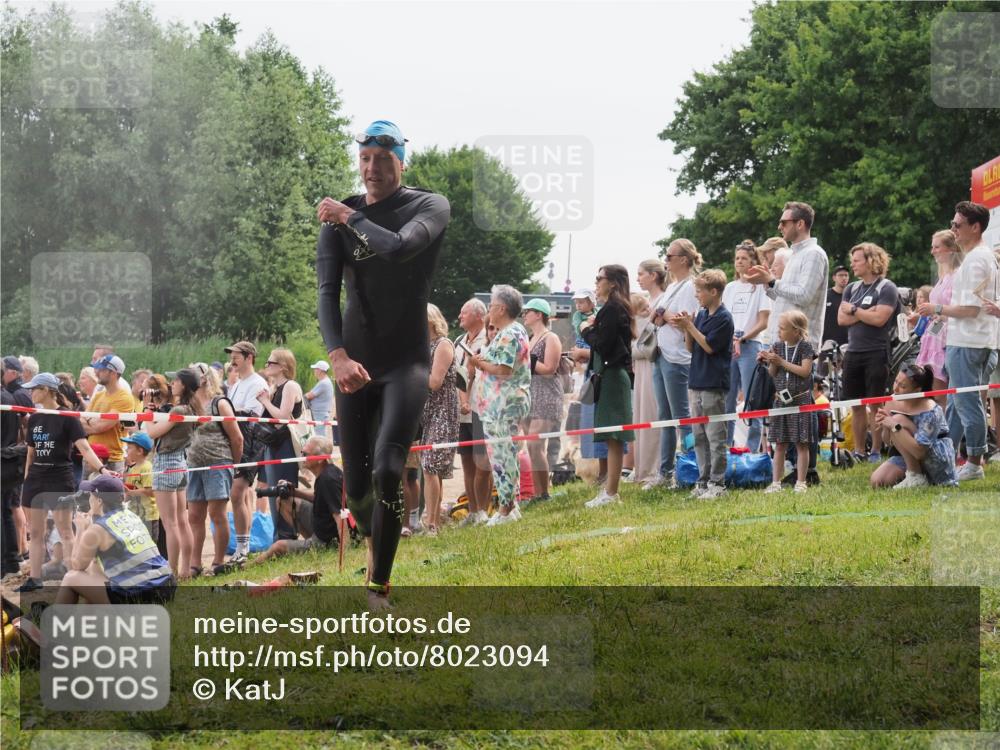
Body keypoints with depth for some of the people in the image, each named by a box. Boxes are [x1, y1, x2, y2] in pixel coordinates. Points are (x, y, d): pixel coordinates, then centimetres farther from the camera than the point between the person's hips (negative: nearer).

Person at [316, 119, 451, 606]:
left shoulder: (430, 207, -5)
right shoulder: (336, 219, 2)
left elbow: (399, 248, -27)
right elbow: (327, 291, -11)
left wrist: (350, 217, -14)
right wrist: (337, 355, -27)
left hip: (406, 360, -3)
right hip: (354, 364, 3)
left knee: (386, 472, -22)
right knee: (357, 487, 5)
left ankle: (379, 589, -15)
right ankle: (374, 539, 39)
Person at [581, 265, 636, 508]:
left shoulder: (612, 309, -15)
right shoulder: (617, 307, 15)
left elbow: (602, 343, -20)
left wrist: (587, 330, -3)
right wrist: (594, 327, 5)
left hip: (611, 376, -11)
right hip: (612, 374, 11)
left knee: (613, 438, -8)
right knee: (613, 439, 11)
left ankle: (610, 493, -8)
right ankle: (610, 490, 15)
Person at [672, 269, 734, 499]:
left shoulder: (724, 318, -11)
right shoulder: (701, 314, 12)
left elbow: (709, 346, -14)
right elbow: (691, 348, 14)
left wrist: (690, 326, -13)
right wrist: (685, 329, -3)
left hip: (714, 385, -8)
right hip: (696, 382, 8)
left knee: (715, 437, -4)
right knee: (699, 436, 11)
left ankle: (717, 483, -1)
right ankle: (703, 480, 16)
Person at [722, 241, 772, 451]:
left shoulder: (760, 287, -1)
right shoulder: (730, 288, 16)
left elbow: (763, 323, -6)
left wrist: (742, 339, -15)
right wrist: (729, 337, -5)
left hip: (750, 346, -5)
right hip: (727, 347, 6)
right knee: (726, 399, 6)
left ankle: (752, 448, -3)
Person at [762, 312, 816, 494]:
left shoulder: (805, 346, -6)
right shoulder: (777, 346, 7)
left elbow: (805, 371, -15)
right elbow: (773, 374, 10)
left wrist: (782, 362, -16)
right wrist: (771, 362, -10)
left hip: (800, 399, -4)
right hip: (781, 398, 4)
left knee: (801, 443, 0)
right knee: (780, 444, 6)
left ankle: (800, 482, 5)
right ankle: (776, 482, 8)